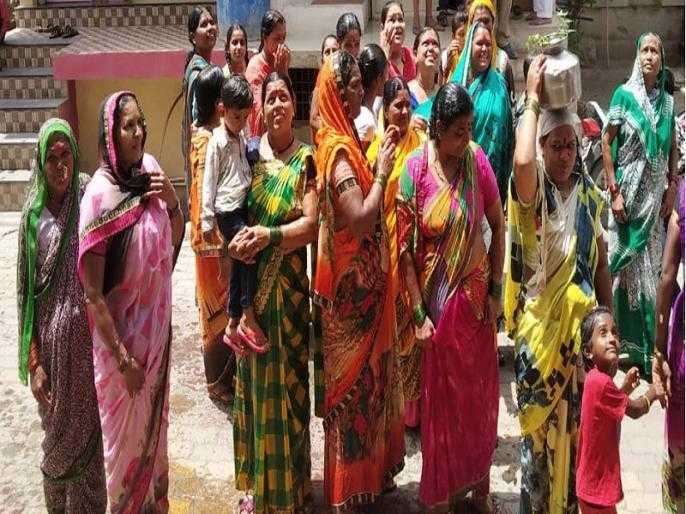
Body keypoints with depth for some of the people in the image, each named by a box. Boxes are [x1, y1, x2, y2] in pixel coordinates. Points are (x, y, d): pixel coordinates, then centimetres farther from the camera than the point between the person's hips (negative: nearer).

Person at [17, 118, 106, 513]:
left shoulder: (90, 198, -3)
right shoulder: (34, 213, -4)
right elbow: (28, 291, -2)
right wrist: (34, 361, -5)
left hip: (89, 335, 0)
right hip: (54, 339, 0)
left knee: (89, 424, 13)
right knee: (59, 430, 15)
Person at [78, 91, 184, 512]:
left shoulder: (150, 168, -4)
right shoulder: (100, 194, -21)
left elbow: (174, 240, 10)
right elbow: (92, 294, -19)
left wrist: (173, 201, -10)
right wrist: (122, 358, -16)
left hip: (157, 325, 6)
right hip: (121, 334, -6)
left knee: (155, 420, 23)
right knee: (127, 432, 13)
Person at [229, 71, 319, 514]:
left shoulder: (306, 159, -2)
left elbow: (312, 225, -10)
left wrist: (269, 235, -24)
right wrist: (237, 239, -13)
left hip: (289, 283, -3)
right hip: (250, 282, 3)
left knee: (288, 377, 5)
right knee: (254, 377, 10)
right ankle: (257, 476, 26)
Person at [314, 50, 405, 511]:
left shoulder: (344, 140, 9)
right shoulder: (337, 149, -20)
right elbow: (362, 218, -26)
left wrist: (378, 161, 8)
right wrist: (382, 172, -17)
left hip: (363, 280, 9)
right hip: (352, 284, -9)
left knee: (367, 373, 18)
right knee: (354, 378, 3)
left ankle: (372, 469, 34)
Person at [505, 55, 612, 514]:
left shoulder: (589, 194, 6)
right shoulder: (532, 192, -8)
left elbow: (601, 263, 12)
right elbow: (522, 160, -33)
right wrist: (533, 98, -22)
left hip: (582, 323, 4)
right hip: (540, 324, -4)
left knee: (578, 424, 12)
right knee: (541, 425, 5)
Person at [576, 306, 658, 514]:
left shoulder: (596, 378, 2)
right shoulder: (600, 381, -26)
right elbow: (636, 410, -13)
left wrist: (624, 390, 3)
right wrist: (656, 388, 2)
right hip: (598, 487, -9)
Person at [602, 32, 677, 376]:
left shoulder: (667, 102, 7)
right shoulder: (624, 94, -4)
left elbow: (673, 150, 14)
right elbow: (606, 142, -6)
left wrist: (672, 189, 3)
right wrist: (614, 191, -12)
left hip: (655, 195, 4)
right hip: (628, 192, -4)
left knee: (650, 266, 8)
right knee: (624, 264, 2)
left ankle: (646, 347, 18)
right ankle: (622, 343, 14)